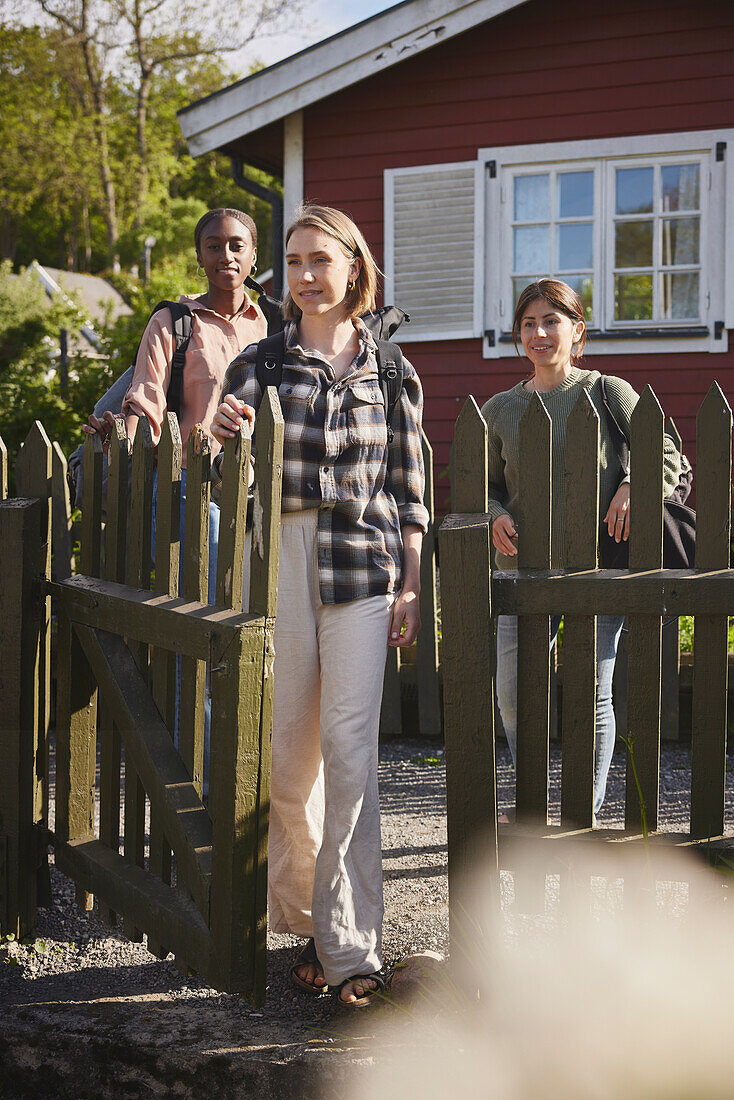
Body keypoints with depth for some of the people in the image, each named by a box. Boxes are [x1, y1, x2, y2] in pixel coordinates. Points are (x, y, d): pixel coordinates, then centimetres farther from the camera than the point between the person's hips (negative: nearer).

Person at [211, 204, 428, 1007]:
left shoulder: (389, 370, 9)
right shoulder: (262, 361, 8)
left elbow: (408, 489, 10)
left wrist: (411, 587, 3)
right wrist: (219, 431, -23)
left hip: (362, 566, -1)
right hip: (278, 558, 1)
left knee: (350, 745, -10)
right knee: (288, 752, 4)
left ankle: (351, 944, -7)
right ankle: (305, 920, 20)